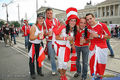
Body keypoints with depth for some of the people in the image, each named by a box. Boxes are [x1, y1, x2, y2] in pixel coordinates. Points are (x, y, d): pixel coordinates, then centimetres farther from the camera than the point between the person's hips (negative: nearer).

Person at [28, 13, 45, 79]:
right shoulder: (34, 27, -19)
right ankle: (32, 73, 17)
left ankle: (39, 71, 28)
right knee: (32, 59, 4)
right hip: (32, 45, -5)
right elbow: (31, 38, -20)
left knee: (39, 58, 12)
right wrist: (38, 35, -30)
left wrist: (42, 36, -7)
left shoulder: (43, 27, 0)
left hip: (39, 44, 6)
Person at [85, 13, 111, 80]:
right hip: (92, 47, 4)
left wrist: (98, 35, -19)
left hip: (102, 47, -3)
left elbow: (109, 36, -10)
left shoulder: (102, 25, -13)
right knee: (92, 63, 7)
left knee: (101, 63, 4)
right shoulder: (88, 26, 1)